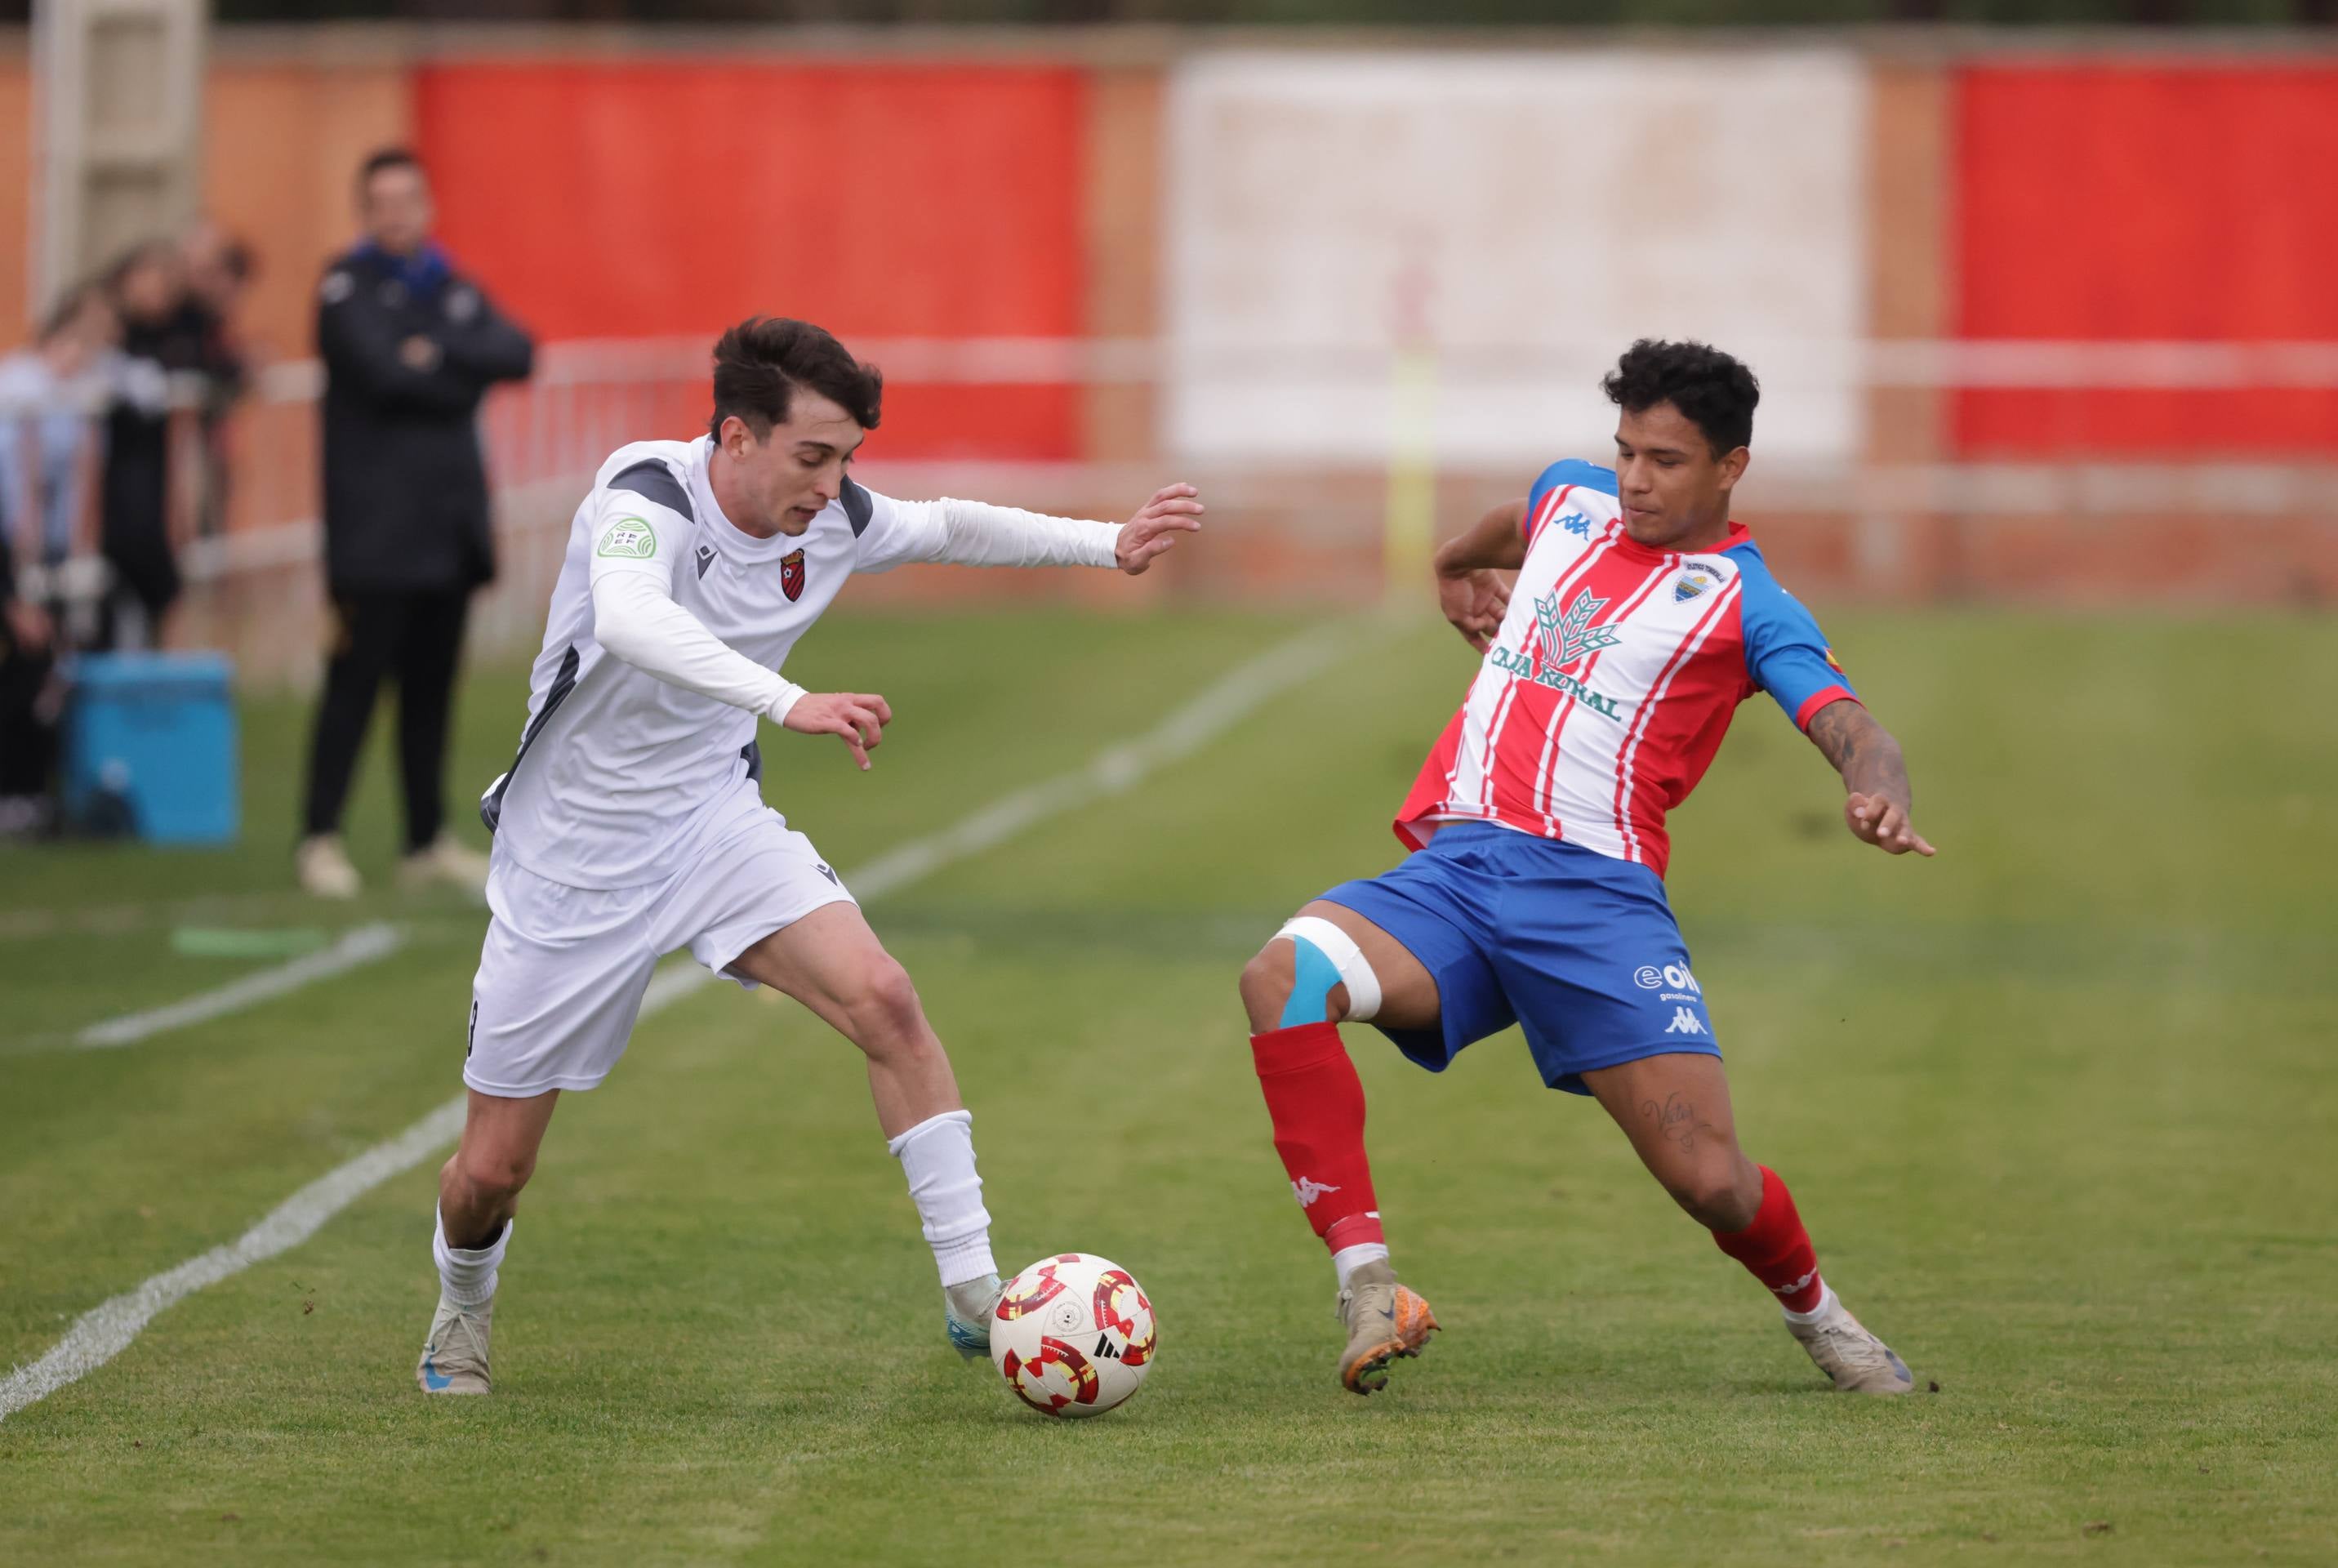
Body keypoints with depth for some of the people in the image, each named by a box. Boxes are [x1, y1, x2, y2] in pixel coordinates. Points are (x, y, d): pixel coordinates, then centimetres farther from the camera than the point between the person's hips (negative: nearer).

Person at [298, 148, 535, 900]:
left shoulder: (454, 289, 15)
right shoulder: (348, 288, -2)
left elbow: (517, 355, -1)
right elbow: (384, 373, -18)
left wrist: (440, 352, -14)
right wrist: (463, 380, -5)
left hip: (449, 520, 6)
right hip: (378, 524, -6)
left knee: (431, 685, 10)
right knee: (357, 679, -7)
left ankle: (428, 840, 15)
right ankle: (320, 839, -2)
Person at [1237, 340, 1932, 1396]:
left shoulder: (1749, 605, 3)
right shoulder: (1569, 499, 18)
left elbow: (1852, 733, -14)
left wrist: (1878, 794, -33)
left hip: (1597, 893, -3)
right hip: (1452, 872, 3)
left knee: (1711, 1182, -13)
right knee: (1284, 975, -28)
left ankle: (1811, 1311, 23)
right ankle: (1364, 1282, -27)